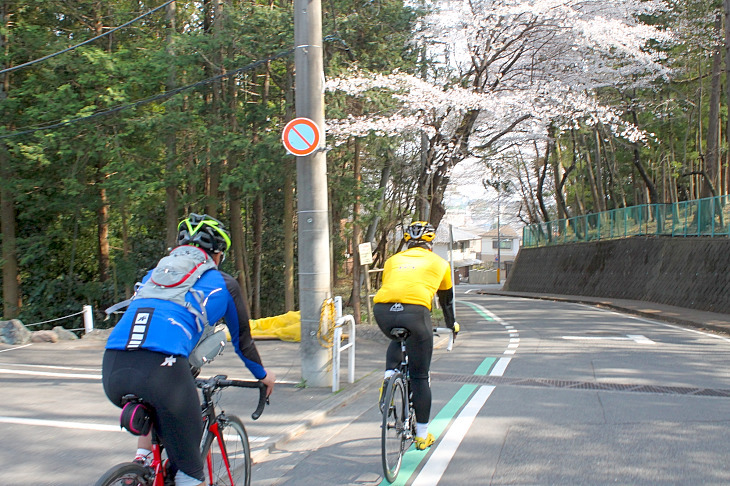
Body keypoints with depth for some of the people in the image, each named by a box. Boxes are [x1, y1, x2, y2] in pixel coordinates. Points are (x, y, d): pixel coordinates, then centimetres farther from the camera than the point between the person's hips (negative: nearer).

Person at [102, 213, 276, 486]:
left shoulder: (153, 274, 32)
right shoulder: (222, 283, 20)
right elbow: (242, 340, 31)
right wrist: (262, 375, 51)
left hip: (111, 371, 5)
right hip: (162, 369, -5)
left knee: (151, 410, 39)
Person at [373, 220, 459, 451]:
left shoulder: (393, 260, 31)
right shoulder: (439, 263, 27)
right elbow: (446, 299, 39)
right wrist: (452, 324, 57)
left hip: (383, 310, 3)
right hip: (414, 312, -2)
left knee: (397, 340, 38)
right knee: (420, 378, 11)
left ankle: (388, 377, 14)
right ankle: (422, 435, 18)